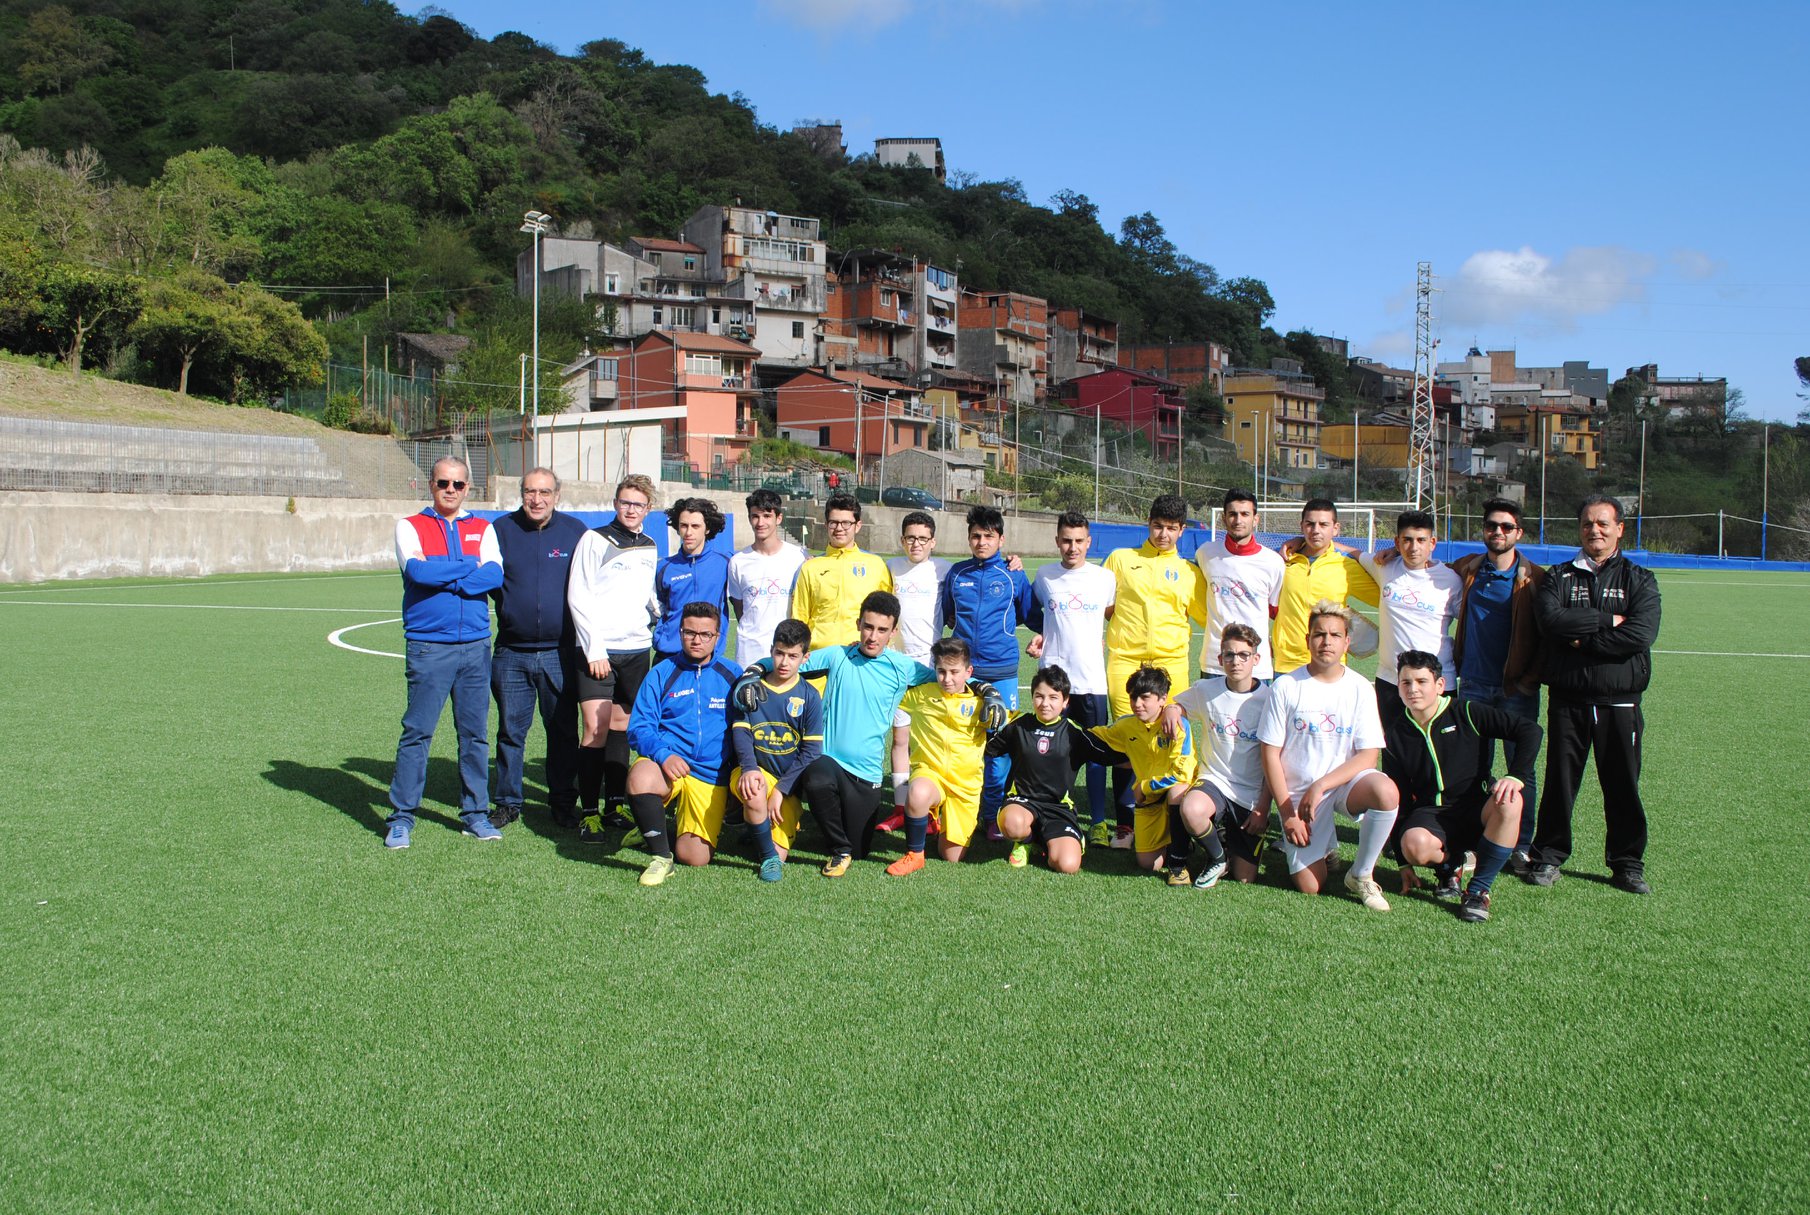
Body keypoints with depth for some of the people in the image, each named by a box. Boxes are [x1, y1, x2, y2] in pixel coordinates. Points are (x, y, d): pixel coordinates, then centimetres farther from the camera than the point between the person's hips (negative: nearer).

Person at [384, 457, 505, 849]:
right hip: (427, 646, -3)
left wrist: (443, 577, -13)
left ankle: (475, 813, 17)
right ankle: (401, 817, 6)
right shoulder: (410, 527, 5)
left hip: (475, 644, 3)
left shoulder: (482, 529, 12)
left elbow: (495, 575, -6)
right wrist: (469, 566, -5)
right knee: (417, 732, -2)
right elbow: (417, 570, -14)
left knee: (475, 732, 7)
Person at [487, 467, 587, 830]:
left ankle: (563, 802, 19)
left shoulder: (575, 531, 2)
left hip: (560, 653, 0)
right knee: (510, 730, 8)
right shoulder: (501, 530, 2)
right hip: (511, 653, 0)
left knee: (563, 730, 7)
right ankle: (507, 802, 20)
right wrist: (509, 603, -4)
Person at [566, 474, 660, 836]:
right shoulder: (595, 539, -3)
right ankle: (588, 812, -6)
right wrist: (594, 648, -12)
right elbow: (578, 597, -7)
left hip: (637, 649, 5)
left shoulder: (649, 548, 14)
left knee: (621, 725, 11)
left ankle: (616, 802, 19)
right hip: (598, 649, -5)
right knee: (595, 728, -9)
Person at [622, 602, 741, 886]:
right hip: (667, 767, -1)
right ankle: (660, 856, -15)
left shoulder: (731, 676, 8)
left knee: (695, 857, -12)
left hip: (712, 777, 1)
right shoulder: (661, 674, 5)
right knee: (641, 776, -37)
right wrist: (663, 755, -19)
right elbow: (639, 727, -1)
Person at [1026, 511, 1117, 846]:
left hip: (1092, 679, 0)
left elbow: (1114, 614, 18)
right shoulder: (1044, 576, 3)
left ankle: (1098, 821, 12)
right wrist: (1041, 634, 5)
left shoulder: (1105, 577, 2)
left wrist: (1108, 640, 4)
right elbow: (1032, 613, 21)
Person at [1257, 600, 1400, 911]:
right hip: (1298, 792, -1)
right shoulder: (1286, 686, -7)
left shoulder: (1360, 688, -4)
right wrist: (1288, 813, -10)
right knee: (1311, 887, -10)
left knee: (1386, 791, -34)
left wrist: (1321, 786, -20)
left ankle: (1361, 875, -10)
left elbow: (1368, 756, -8)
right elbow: (1270, 754, -5)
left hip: (1345, 780, 1)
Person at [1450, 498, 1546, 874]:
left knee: (1521, 767, 2)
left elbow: (1547, 635, -3)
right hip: (1474, 685, 3)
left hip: (1516, 688, -3)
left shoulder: (1534, 579, -4)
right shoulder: (1466, 569, 5)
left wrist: (1531, 677, -8)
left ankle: (1521, 846, 9)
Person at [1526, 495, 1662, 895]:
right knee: (1559, 782, 5)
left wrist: (1583, 640, -10)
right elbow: (1551, 619, -13)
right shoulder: (1558, 577, 9)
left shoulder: (1639, 580, 7)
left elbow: (1641, 634, -11)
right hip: (1567, 700, 0)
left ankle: (1627, 863, 17)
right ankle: (1548, 856, 17)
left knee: (1623, 786, 5)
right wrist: (1607, 621, -12)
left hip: (1619, 703, 0)